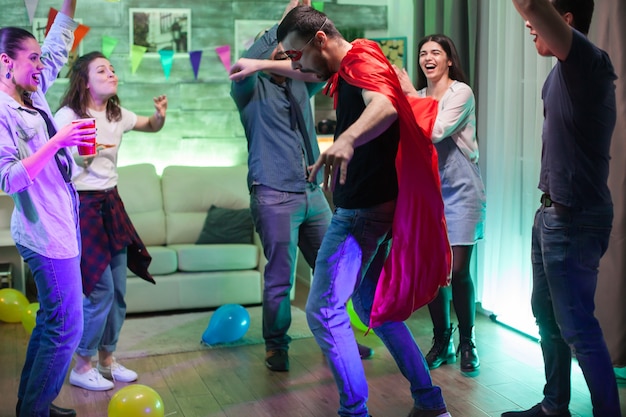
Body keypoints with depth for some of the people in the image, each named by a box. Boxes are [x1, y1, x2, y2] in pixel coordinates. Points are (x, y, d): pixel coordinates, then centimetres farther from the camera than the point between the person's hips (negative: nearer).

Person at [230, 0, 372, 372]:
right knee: (280, 278, -2)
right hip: (275, 198, -6)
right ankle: (276, 347, 14)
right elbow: (245, 64, -20)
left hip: (313, 194, 6)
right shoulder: (252, 90, 1)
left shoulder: (301, 87, 16)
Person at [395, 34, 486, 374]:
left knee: (458, 271, -6)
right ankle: (441, 341, 20)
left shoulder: (461, 92, -6)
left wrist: (410, 94, -13)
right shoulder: (417, 96, 10)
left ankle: (467, 342, 13)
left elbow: (436, 132, -20)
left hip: (460, 190, -4)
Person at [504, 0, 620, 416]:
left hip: (575, 219, -10)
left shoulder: (589, 62, -18)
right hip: (553, 211, 10)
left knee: (577, 327, -3)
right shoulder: (560, 74, 11)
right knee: (546, 314, 18)